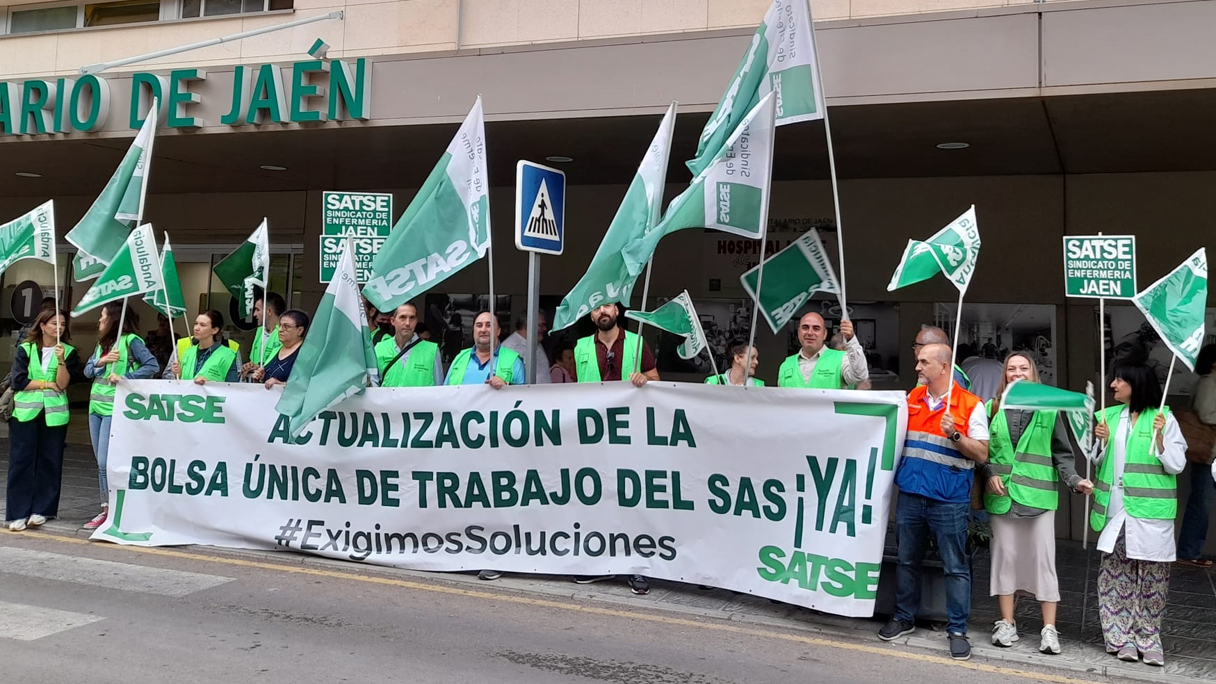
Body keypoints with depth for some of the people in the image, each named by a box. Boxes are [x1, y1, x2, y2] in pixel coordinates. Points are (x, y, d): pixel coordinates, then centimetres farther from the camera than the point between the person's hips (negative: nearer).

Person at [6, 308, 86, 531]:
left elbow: (63, 384, -5)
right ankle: (18, 513, 2)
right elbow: (17, 381, -5)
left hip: (54, 414, 1)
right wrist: (47, 384, -5)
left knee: (49, 462, 2)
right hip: (25, 412, 0)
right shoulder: (25, 350, 5)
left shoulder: (69, 351, 5)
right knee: (21, 462, -2)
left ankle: (41, 510, 10)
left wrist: (61, 360, -18)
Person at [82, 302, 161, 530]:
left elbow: (153, 366, -16)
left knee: (105, 462, -11)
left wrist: (125, 378, -19)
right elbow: (87, 370, 12)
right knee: (101, 462, 9)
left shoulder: (130, 340, -7)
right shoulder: (102, 343, 17)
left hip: (115, 408, -8)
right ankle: (107, 509, 14)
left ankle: (110, 509, -3)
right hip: (96, 406, 8)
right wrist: (100, 362, -8)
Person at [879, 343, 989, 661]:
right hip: (910, 495, 5)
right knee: (906, 560, 14)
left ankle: (957, 629, 11)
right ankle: (904, 617, 28)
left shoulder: (971, 405, -5)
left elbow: (981, 454, -7)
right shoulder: (912, 398, 10)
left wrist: (954, 435, -20)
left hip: (949, 500, -5)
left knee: (955, 567, 1)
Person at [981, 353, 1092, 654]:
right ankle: (1007, 623, 16)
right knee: (1004, 557, 6)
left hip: (1038, 495, -1)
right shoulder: (992, 409, 7)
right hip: (1002, 495, 1)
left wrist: (1074, 480, -10)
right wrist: (989, 475, -5)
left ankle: (1049, 629, 5)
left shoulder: (1048, 410, 4)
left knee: (1043, 559, -1)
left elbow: (1063, 453, 4)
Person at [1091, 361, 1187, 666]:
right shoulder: (1110, 416, 9)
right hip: (1116, 511, 4)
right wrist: (1102, 441, -4)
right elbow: (1098, 461, 15)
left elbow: (1176, 465, -5)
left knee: (1151, 576, 3)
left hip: (1150, 512, -4)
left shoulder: (1163, 419, -3)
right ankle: (1123, 637, 11)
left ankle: (1149, 639, 14)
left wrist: (1159, 437, -18)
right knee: (1116, 575, 4)